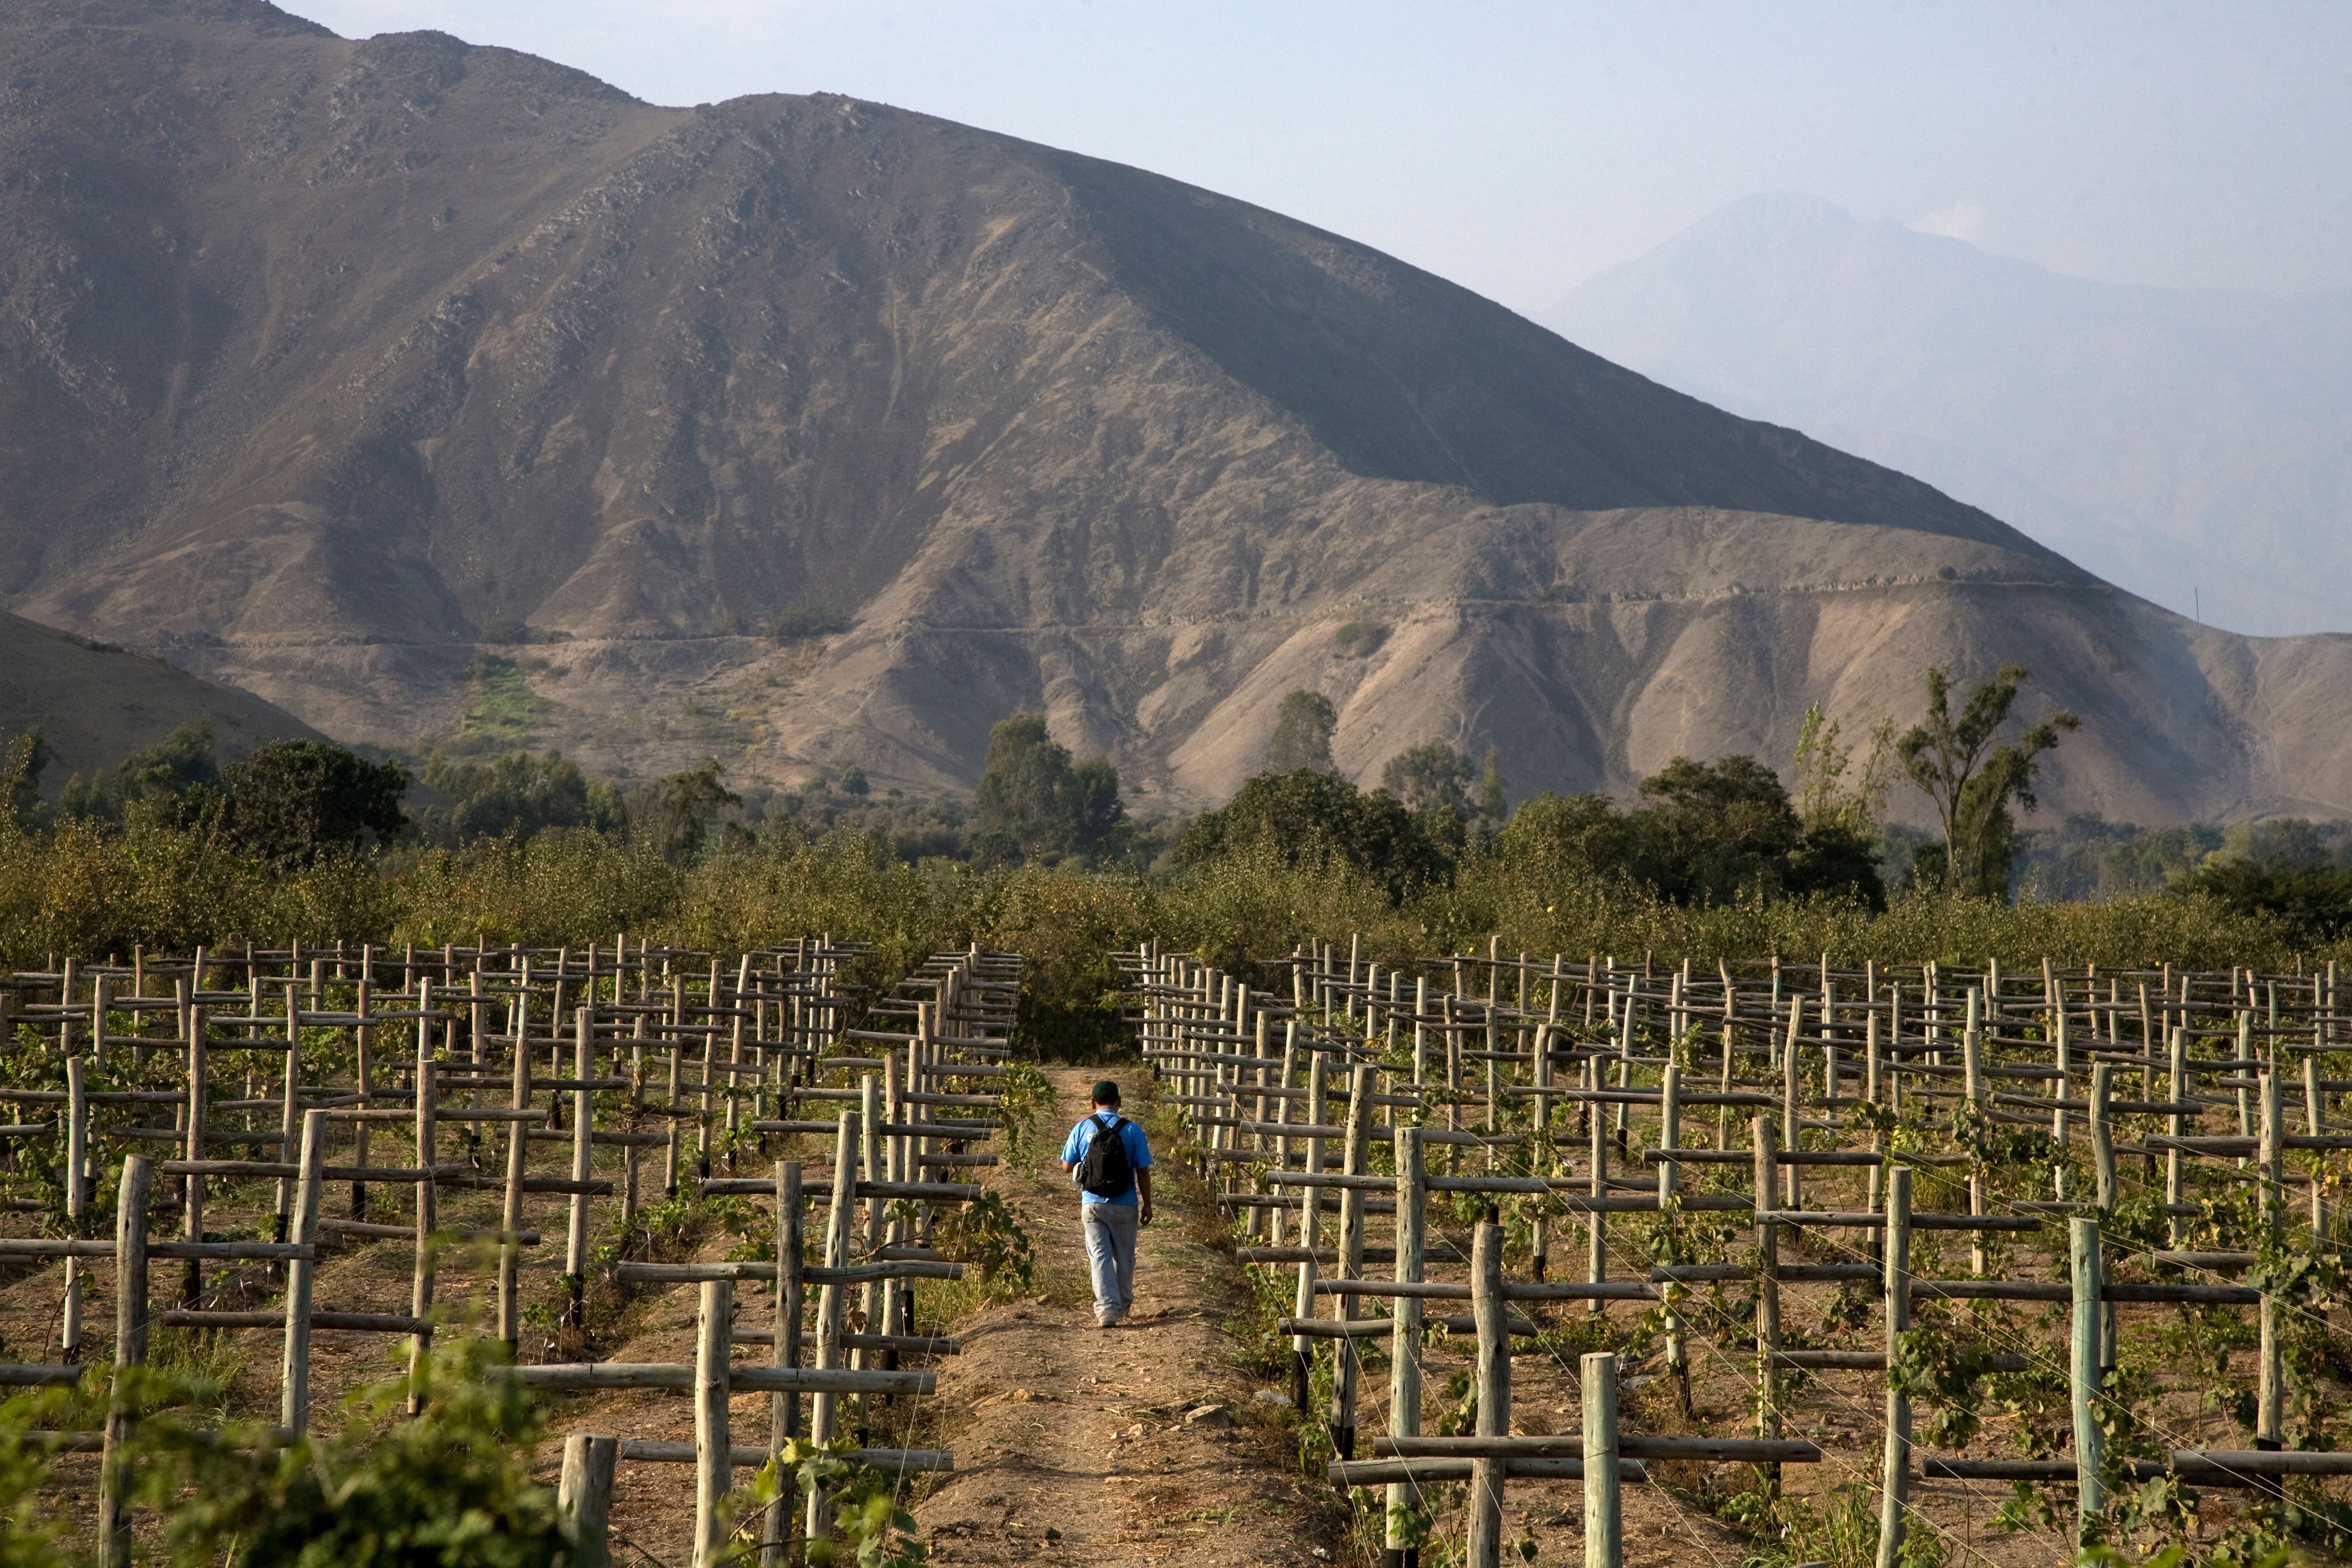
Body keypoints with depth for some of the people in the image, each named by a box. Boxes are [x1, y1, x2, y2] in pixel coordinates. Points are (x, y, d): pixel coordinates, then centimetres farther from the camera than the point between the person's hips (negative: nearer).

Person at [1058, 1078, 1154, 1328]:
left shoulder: (1082, 1128, -3)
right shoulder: (1132, 1131, -5)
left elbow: (1067, 1166, 3)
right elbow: (1143, 1172, -4)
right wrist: (1147, 1205, 5)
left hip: (1093, 1204, 0)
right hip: (1125, 1206, 0)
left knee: (1100, 1256, 2)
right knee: (1124, 1256, 16)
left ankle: (1107, 1309, -10)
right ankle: (1123, 1304, 31)